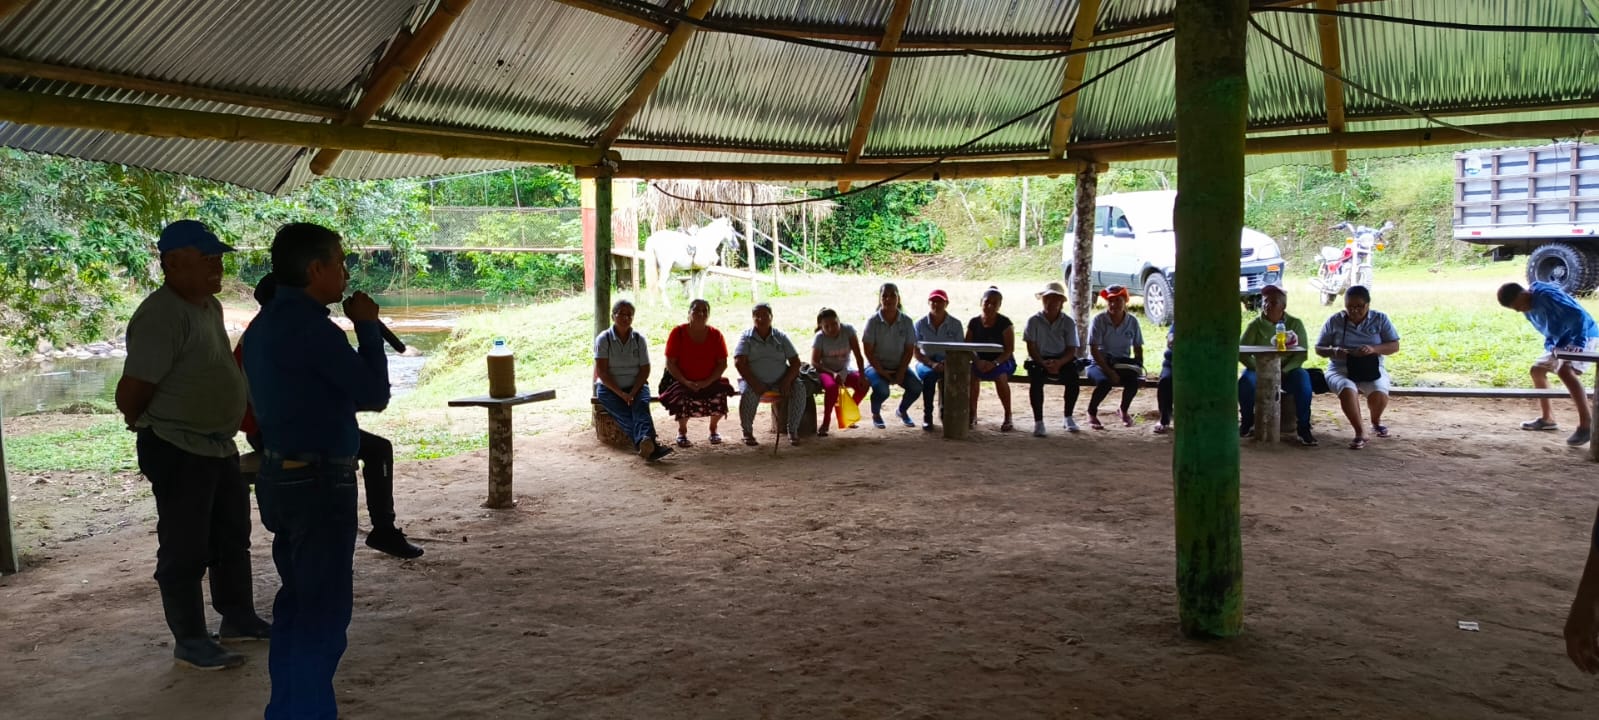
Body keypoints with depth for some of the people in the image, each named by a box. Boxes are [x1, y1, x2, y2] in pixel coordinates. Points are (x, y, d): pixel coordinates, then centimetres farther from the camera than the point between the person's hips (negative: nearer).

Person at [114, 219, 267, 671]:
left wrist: (225, 426, 16)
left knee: (232, 536, 19)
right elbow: (131, 391, -20)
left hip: (219, 445, 9)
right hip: (178, 451, -9)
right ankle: (190, 642, 13)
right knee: (186, 549, 2)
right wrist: (149, 429, -2)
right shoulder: (162, 316, -21)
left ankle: (238, 619, 33)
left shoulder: (210, 307, 9)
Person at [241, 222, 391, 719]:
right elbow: (373, 394, -12)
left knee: (298, 602, 18)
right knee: (325, 610, -1)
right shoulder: (311, 327, -19)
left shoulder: (264, 325, 12)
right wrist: (367, 326, -5)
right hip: (320, 483, -10)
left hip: (280, 474, 10)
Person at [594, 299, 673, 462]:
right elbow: (601, 371, -8)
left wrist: (633, 393, -14)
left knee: (641, 406, -31)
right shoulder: (603, 339, -1)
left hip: (636, 386, 2)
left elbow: (645, 369, 2)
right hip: (609, 388, -2)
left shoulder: (639, 339, 6)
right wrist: (620, 393, -19)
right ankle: (648, 444, -54)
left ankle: (645, 444, -57)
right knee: (625, 415, -29)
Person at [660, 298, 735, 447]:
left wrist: (707, 382, -17)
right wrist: (685, 382, -20)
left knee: (720, 397, -28)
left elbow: (723, 363, -3)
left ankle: (713, 429, 7)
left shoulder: (715, 334, -1)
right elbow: (670, 363, -8)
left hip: (709, 381, 2)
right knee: (682, 398, -33)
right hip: (681, 380, -2)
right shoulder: (678, 333, -7)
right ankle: (682, 431, 0)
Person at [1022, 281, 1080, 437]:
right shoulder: (1034, 320, 0)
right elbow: (1031, 348, -5)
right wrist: (1043, 363, -21)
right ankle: (1038, 421, -25)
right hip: (1039, 360, -1)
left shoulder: (1068, 322, 3)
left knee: (1073, 376, -28)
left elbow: (1072, 349, -3)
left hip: (1062, 360, 1)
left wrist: (1059, 363, -22)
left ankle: (1069, 417, -8)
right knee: (1035, 378, -32)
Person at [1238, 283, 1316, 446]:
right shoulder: (1255, 325, -3)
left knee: (1302, 379, -32)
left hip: (1287, 370, 0)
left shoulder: (1295, 324, -2)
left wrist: (1283, 371, -21)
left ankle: (1304, 428, -22)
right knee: (1245, 382, -32)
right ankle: (1247, 423, -7)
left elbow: (1301, 355, -6)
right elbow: (1241, 353, -7)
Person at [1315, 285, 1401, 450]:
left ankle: (1376, 421, 8)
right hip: (1341, 370, -1)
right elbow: (1319, 348, 6)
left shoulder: (1380, 319, 5)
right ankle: (1360, 432, -23)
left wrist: (1374, 349, -20)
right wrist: (1333, 352, -18)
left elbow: (1395, 346, 1)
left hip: (1372, 370, 1)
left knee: (1379, 394, -29)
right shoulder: (1334, 321, 3)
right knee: (1348, 390, -36)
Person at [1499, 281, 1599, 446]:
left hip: (1584, 337, -10)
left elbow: (1579, 315, -28)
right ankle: (1547, 418, 27)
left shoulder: (1546, 295, -24)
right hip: (1563, 342, 10)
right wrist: (1551, 346, -6)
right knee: (1537, 370, 17)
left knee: (1565, 371, -32)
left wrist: (1578, 344, -30)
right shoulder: (1529, 310, 6)